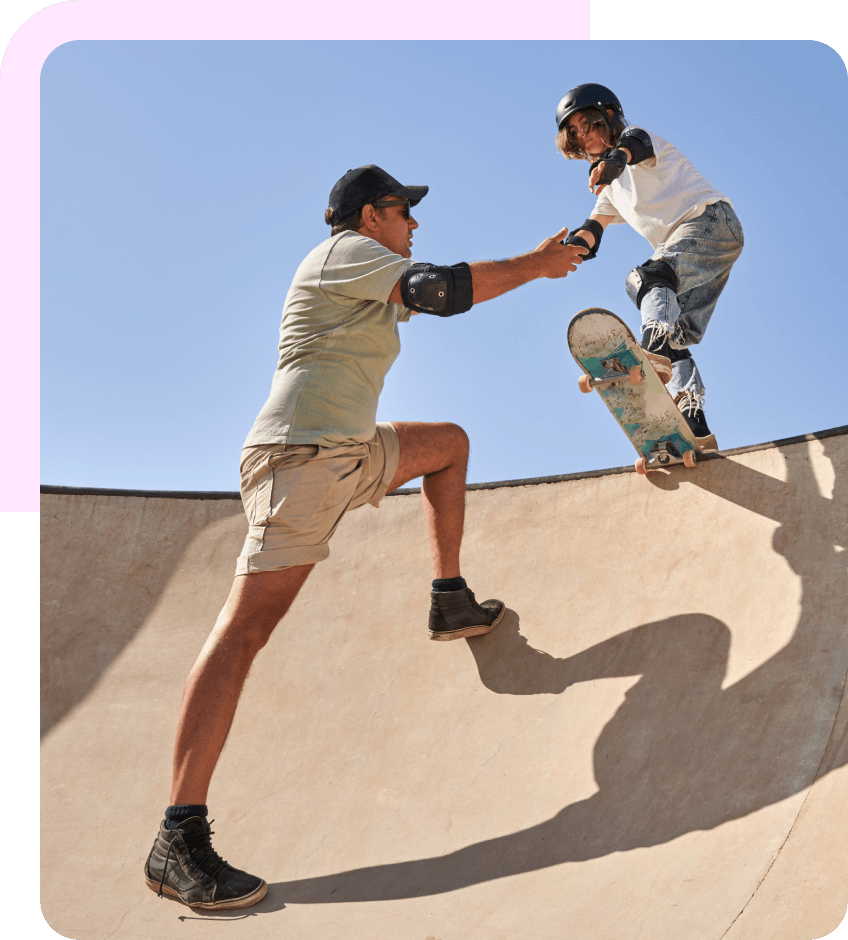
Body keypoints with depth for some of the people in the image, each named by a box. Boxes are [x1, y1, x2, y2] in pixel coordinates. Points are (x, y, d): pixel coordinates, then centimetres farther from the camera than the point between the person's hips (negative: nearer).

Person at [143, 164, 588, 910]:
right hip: (304, 454, -11)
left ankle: (451, 601, 25)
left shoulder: (367, 278, 26)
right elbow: (441, 291, -15)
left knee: (450, 442, 26)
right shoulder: (347, 249, -2)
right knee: (246, 626, -18)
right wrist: (535, 267, -4)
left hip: (351, 455, 11)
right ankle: (179, 840, -21)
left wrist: (533, 263, 30)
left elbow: (433, 297, 33)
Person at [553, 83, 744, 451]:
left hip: (711, 220, -9)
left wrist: (614, 158, -45)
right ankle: (695, 427, -7)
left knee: (650, 277, -34)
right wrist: (569, 248, -5)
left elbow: (635, 142, -20)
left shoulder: (636, 136, 6)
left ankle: (654, 351, -60)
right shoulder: (613, 186, 28)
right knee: (676, 335, -1)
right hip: (682, 246, 9)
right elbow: (594, 226, 18)